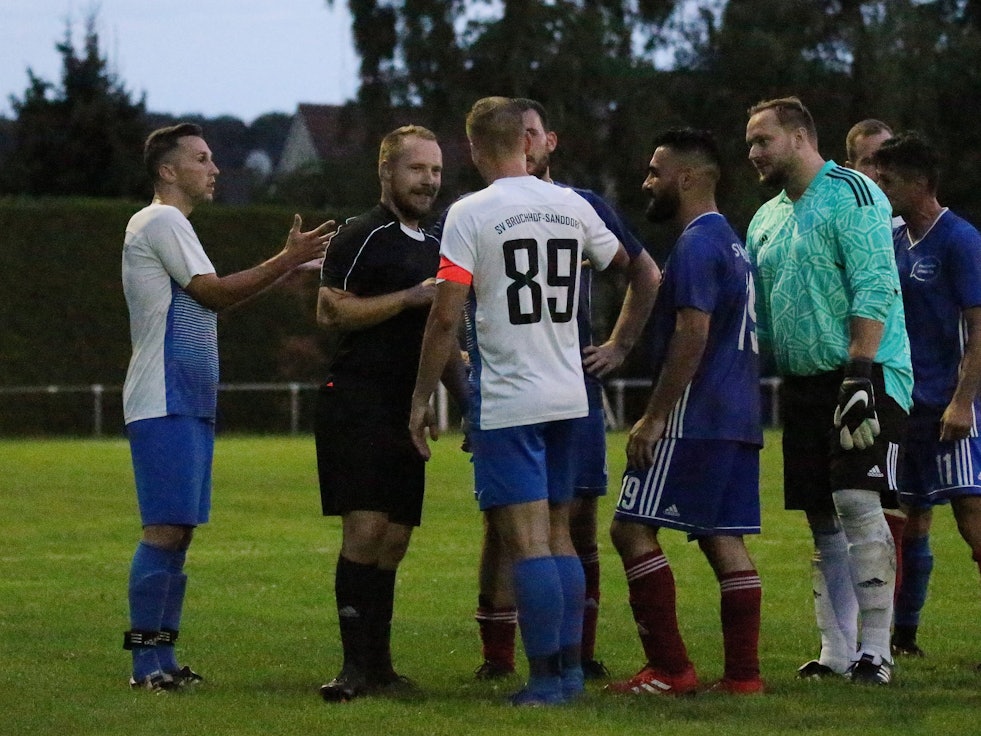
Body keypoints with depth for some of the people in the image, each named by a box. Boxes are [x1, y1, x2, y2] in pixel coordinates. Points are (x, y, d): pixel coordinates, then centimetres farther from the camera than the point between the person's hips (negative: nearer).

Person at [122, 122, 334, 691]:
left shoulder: (169, 226, 23)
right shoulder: (161, 222, -9)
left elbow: (206, 298, 21)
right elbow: (212, 292, -13)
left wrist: (289, 264, 17)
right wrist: (288, 261, -11)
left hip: (188, 403, 11)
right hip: (166, 404, -11)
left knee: (177, 529, 9)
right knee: (167, 528, -12)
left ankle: (161, 660, 10)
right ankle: (148, 660, -12)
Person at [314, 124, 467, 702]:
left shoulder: (434, 247, 20)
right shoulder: (362, 237, -6)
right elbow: (330, 312, -17)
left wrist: (466, 393, 23)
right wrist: (411, 297, -18)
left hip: (407, 410, 8)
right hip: (357, 408, -8)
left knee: (395, 539, 8)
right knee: (365, 527, -15)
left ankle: (378, 663, 14)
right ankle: (356, 664, -14)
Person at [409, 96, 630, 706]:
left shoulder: (470, 214, -10)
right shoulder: (573, 205, 5)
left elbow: (447, 316, -12)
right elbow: (625, 265, 22)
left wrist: (424, 397, -5)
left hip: (507, 402, -6)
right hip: (568, 397, 6)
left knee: (527, 541, -6)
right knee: (559, 535, 14)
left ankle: (545, 678, -8)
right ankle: (571, 667, 15)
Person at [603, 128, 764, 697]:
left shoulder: (697, 245, -12)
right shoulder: (733, 243, 20)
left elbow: (691, 337, -19)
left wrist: (655, 418, -18)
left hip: (696, 418, -10)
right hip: (739, 418, 10)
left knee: (633, 528, -7)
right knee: (724, 538, 8)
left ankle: (671, 669, -10)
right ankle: (744, 674, 4)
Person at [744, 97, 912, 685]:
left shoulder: (852, 195, -8)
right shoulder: (766, 221, 18)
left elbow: (875, 290, -17)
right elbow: (758, 317, 23)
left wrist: (859, 377, -23)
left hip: (867, 372, -8)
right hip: (803, 383, 8)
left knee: (858, 503, -15)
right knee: (822, 519, 6)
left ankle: (876, 649, -13)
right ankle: (837, 651, 10)